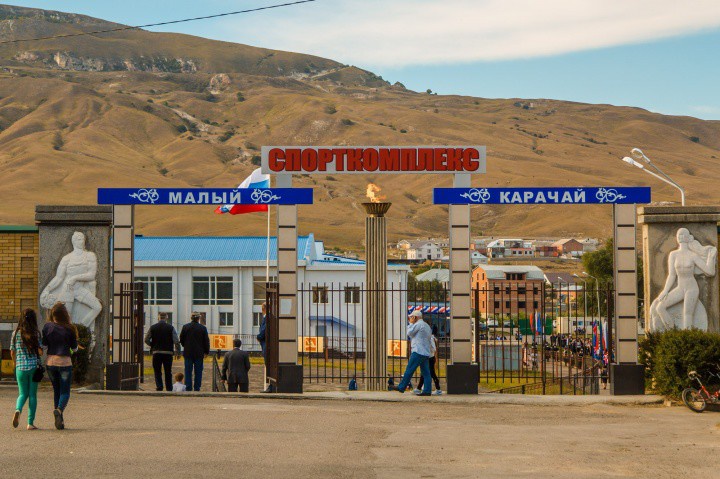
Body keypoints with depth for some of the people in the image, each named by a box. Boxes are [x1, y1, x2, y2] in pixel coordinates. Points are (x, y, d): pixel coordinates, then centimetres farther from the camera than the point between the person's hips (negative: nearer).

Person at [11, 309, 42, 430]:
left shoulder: (16, 333, 2)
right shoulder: (36, 334, -6)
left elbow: (12, 353, 6)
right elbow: (40, 352, -9)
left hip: (20, 367, 2)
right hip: (34, 367, -2)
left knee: (23, 394, 14)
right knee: (32, 395, 6)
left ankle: (18, 410, -17)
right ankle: (30, 423, 5)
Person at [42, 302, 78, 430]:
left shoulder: (47, 326, -4)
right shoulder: (69, 329, -9)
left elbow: (44, 345, 1)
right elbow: (74, 348, -3)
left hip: (50, 361, 3)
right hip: (65, 362, -3)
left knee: (56, 391, 15)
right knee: (65, 392, 3)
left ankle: (59, 420, 11)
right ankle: (59, 410, -27)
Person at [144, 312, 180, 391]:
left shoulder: (152, 327, 1)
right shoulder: (170, 327, -2)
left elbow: (146, 340, 1)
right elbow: (176, 341, -6)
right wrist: (178, 352, 2)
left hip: (156, 352, 0)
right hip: (168, 352, 0)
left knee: (157, 372, 7)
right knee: (168, 372, 10)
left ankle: (159, 387, -7)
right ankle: (169, 389, 11)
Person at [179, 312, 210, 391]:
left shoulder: (185, 327, -2)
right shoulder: (203, 328, -5)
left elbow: (181, 339, 4)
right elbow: (206, 341, -2)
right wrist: (206, 352, 9)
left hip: (188, 353, 1)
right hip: (199, 353, -1)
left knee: (188, 371, 5)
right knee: (198, 372, 6)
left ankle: (188, 388, 2)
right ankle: (197, 388, 5)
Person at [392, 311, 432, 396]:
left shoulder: (418, 324, -7)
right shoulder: (427, 326, 22)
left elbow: (409, 332, -6)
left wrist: (411, 323, 4)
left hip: (418, 351, -9)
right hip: (426, 353, 9)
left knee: (409, 370, -5)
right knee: (426, 372, 2)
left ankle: (401, 387, -4)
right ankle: (427, 390, -4)